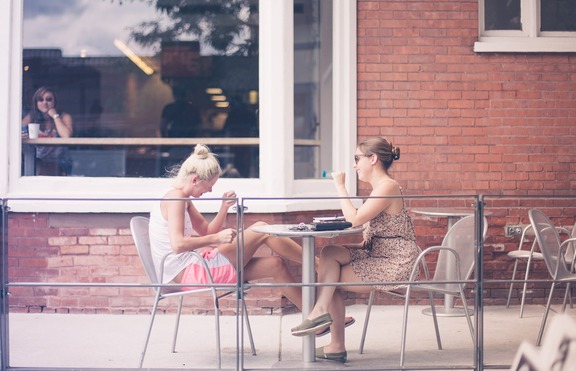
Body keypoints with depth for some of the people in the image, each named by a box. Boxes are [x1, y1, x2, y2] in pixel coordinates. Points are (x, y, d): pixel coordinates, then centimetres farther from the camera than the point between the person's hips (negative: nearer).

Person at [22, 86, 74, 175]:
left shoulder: (64, 117, 2)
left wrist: (55, 116, -9)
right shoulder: (31, 117, 8)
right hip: (37, 160, 2)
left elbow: (66, 135, -17)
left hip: (57, 163, -2)